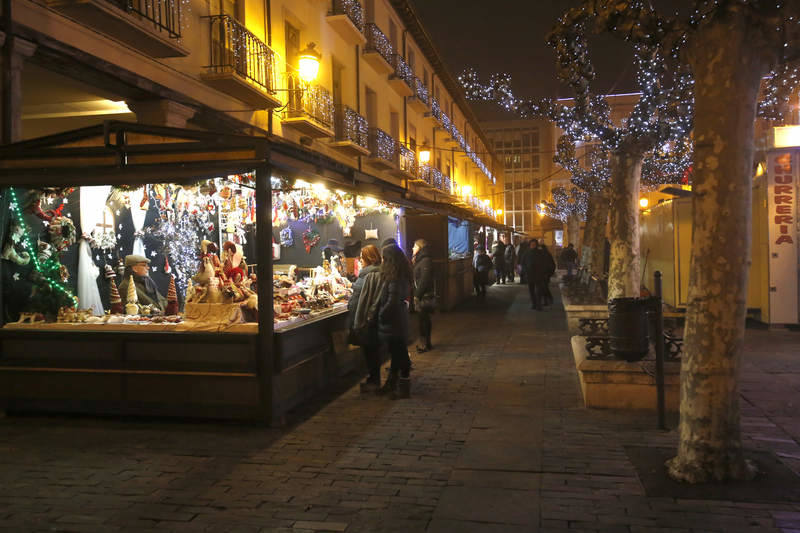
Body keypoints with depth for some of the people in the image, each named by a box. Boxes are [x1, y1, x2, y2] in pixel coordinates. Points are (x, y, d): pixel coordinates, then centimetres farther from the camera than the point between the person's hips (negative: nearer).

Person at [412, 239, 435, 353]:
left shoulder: (426, 261, -15)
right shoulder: (420, 260, 15)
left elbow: (424, 280, -20)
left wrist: (417, 295, -16)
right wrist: (416, 294, 12)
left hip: (425, 296, -10)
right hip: (422, 296, 10)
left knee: (424, 319, -5)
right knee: (425, 319, 13)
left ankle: (425, 344, 0)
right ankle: (426, 343, 20)